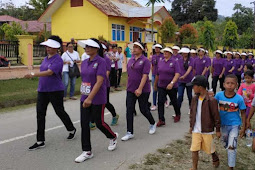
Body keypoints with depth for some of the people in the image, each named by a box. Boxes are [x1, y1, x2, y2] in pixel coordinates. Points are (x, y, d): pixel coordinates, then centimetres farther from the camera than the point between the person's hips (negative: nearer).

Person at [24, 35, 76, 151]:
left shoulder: (58, 60, -15)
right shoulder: (46, 59, 12)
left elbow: (49, 72, -28)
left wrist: (33, 75, -34)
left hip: (55, 91, -8)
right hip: (42, 90, 8)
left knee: (60, 112, 6)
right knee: (40, 114, 3)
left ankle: (72, 130, 33)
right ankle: (40, 141, 9)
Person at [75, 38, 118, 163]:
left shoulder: (101, 61, -13)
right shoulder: (84, 62, 8)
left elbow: (99, 81, -21)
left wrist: (90, 98, -27)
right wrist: (83, 95, 15)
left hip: (97, 99, -7)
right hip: (85, 98, 7)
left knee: (99, 122, 6)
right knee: (84, 124, 4)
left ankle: (113, 137, 37)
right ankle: (87, 152, 14)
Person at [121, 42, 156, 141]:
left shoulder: (145, 61, -10)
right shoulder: (130, 60, 9)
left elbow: (145, 76, -17)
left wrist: (140, 89, -24)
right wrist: (128, 87, 15)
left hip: (143, 90, -6)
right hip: (130, 90, 6)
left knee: (143, 110, 5)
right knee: (129, 110, 0)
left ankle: (153, 124, 33)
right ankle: (130, 133, 6)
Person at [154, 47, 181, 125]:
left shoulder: (174, 62, -8)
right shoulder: (160, 61, 6)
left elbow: (177, 74, -18)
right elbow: (158, 74, 14)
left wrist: (172, 83, -30)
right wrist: (155, 84, 19)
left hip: (172, 87, -3)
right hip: (161, 86, 3)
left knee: (174, 101, 13)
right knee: (160, 102, -6)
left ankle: (178, 115, 39)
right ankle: (161, 120, -3)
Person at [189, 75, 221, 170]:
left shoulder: (211, 100, -17)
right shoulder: (194, 99, 0)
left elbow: (216, 116, -11)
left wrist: (218, 130, -6)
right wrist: (191, 126, 15)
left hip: (207, 130, -4)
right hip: (196, 130, 4)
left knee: (209, 149, 13)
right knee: (194, 149, 1)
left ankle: (215, 159, 45)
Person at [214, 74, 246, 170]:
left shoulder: (239, 98, -18)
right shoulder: (219, 95, -13)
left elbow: (243, 113, -7)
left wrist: (243, 127, -5)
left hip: (234, 125, -3)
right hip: (223, 124, 3)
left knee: (232, 147, -6)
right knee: (225, 145, 21)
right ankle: (231, 155, 51)